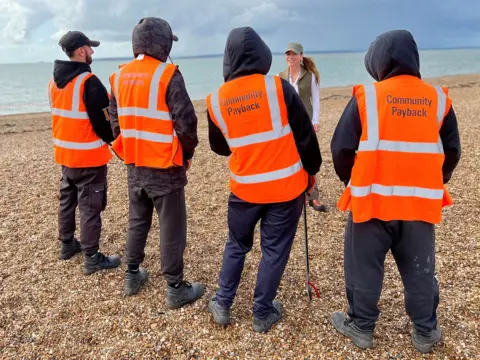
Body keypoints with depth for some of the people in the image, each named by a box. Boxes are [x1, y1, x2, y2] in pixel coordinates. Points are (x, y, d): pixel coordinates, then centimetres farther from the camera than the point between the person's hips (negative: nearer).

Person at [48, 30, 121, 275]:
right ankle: (92, 259, 6)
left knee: (67, 200, 20)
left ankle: (67, 244, 35)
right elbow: (103, 120, -17)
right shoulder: (88, 82, -19)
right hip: (88, 156, -8)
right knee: (90, 206, -1)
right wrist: (110, 138, 2)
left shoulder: (54, 80, 8)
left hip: (64, 153, 9)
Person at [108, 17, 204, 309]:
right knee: (172, 228, 4)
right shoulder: (167, 75, -15)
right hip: (165, 166, -6)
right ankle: (176, 289, 15)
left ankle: (133, 276, 33)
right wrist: (188, 153, 0)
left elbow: (116, 122, 12)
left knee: (137, 222, 21)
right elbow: (186, 121, -17)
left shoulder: (119, 76, 6)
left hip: (134, 165, 7)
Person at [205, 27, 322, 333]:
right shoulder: (279, 88, -12)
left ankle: (222, 305, 29)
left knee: (237, 245, 22)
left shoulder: (216, 101, -4)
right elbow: (305, 135, -5)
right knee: (275, 250, 12)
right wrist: (312, 171, 9)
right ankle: (263, 314, 24)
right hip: (287, 185, -2)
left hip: (244, 188, 2)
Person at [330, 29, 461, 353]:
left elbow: (342, 148, -7)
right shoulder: (438, 98, 3)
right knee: (420, 270, 18)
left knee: (364, 267, 13)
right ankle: (426, 332, 32)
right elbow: (452, 152, 8)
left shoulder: (366, 96, -7)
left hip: (372, 199, -3)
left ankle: (362, 327, 28)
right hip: (421, 202, 3)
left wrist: (353, 183, 10)